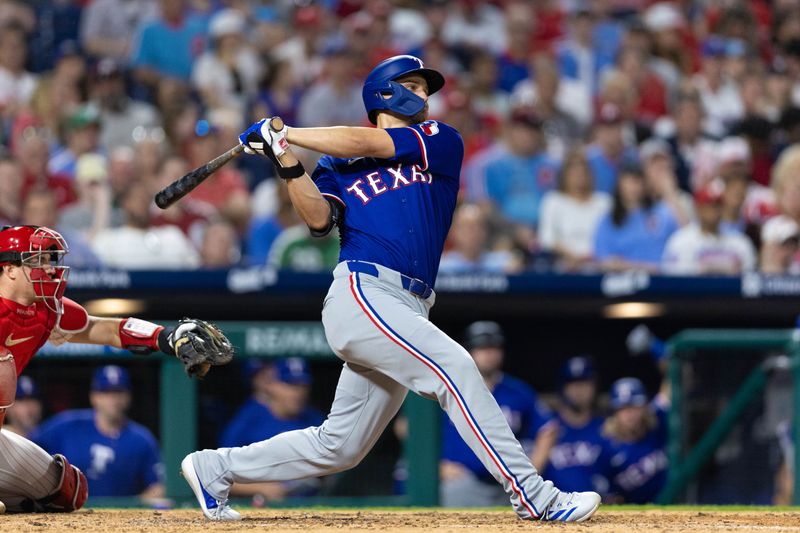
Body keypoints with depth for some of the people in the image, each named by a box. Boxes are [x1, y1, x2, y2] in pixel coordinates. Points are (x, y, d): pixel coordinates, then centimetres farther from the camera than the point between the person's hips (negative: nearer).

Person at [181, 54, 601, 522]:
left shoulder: (442, 142, 17)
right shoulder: (339, 164, 14)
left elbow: (367, 144, 5)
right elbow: (319, 218, -3)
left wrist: (284, 134, 7)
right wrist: (286, 159, -13)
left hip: (407, 312, 5)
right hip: (361, 293, -5)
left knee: (338, 448, 7)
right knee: (452, 366, -23)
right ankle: (531, 494, -24)